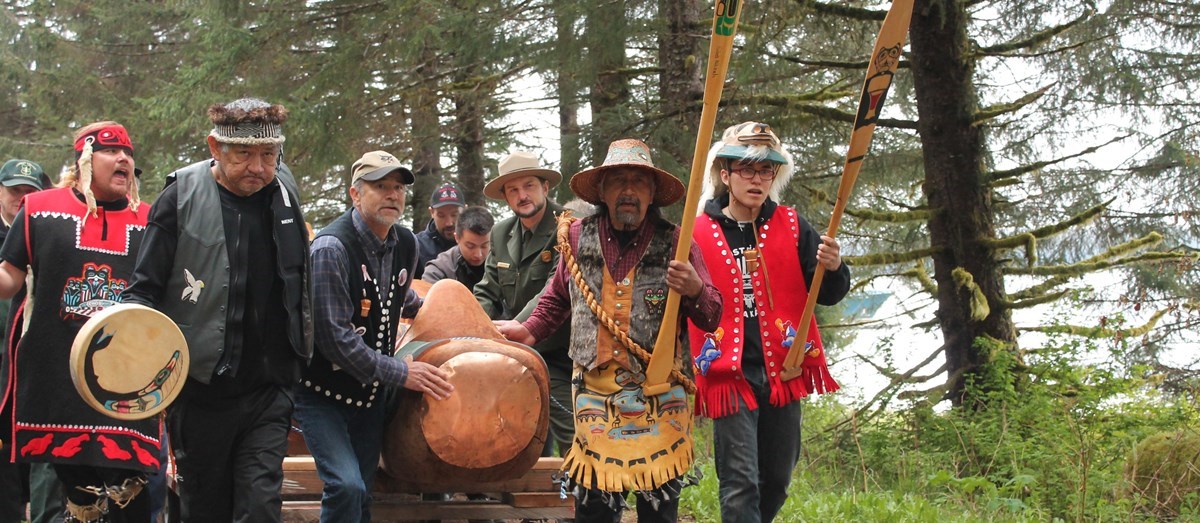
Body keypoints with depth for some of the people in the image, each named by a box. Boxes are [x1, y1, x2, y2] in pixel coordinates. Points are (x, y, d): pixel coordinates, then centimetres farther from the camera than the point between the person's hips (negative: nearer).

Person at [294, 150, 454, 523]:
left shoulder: (406, 244, 3)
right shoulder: (331, 248, -20)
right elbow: (333, 337, -24)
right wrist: (400, 373, -23)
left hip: (371, 393, 7)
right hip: (322, 391, -7)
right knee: (346, 486, -21)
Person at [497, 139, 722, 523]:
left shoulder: (675, 243, 0)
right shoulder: (579, 238, 7)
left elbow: (712, 317, 0)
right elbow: (558, 298, 24)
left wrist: (694, 290, -19)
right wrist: (529, 331, 10)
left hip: (658, 399, -1)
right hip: (595, 394, 1)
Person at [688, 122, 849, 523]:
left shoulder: (793, 227, 6)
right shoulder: (698, 233, -2)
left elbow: (826, 295, 4)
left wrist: (833, 269, -15)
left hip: (783, 369, 4)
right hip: (729, 373, -3)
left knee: (777, 480, 14)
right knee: (740, 483, -8)